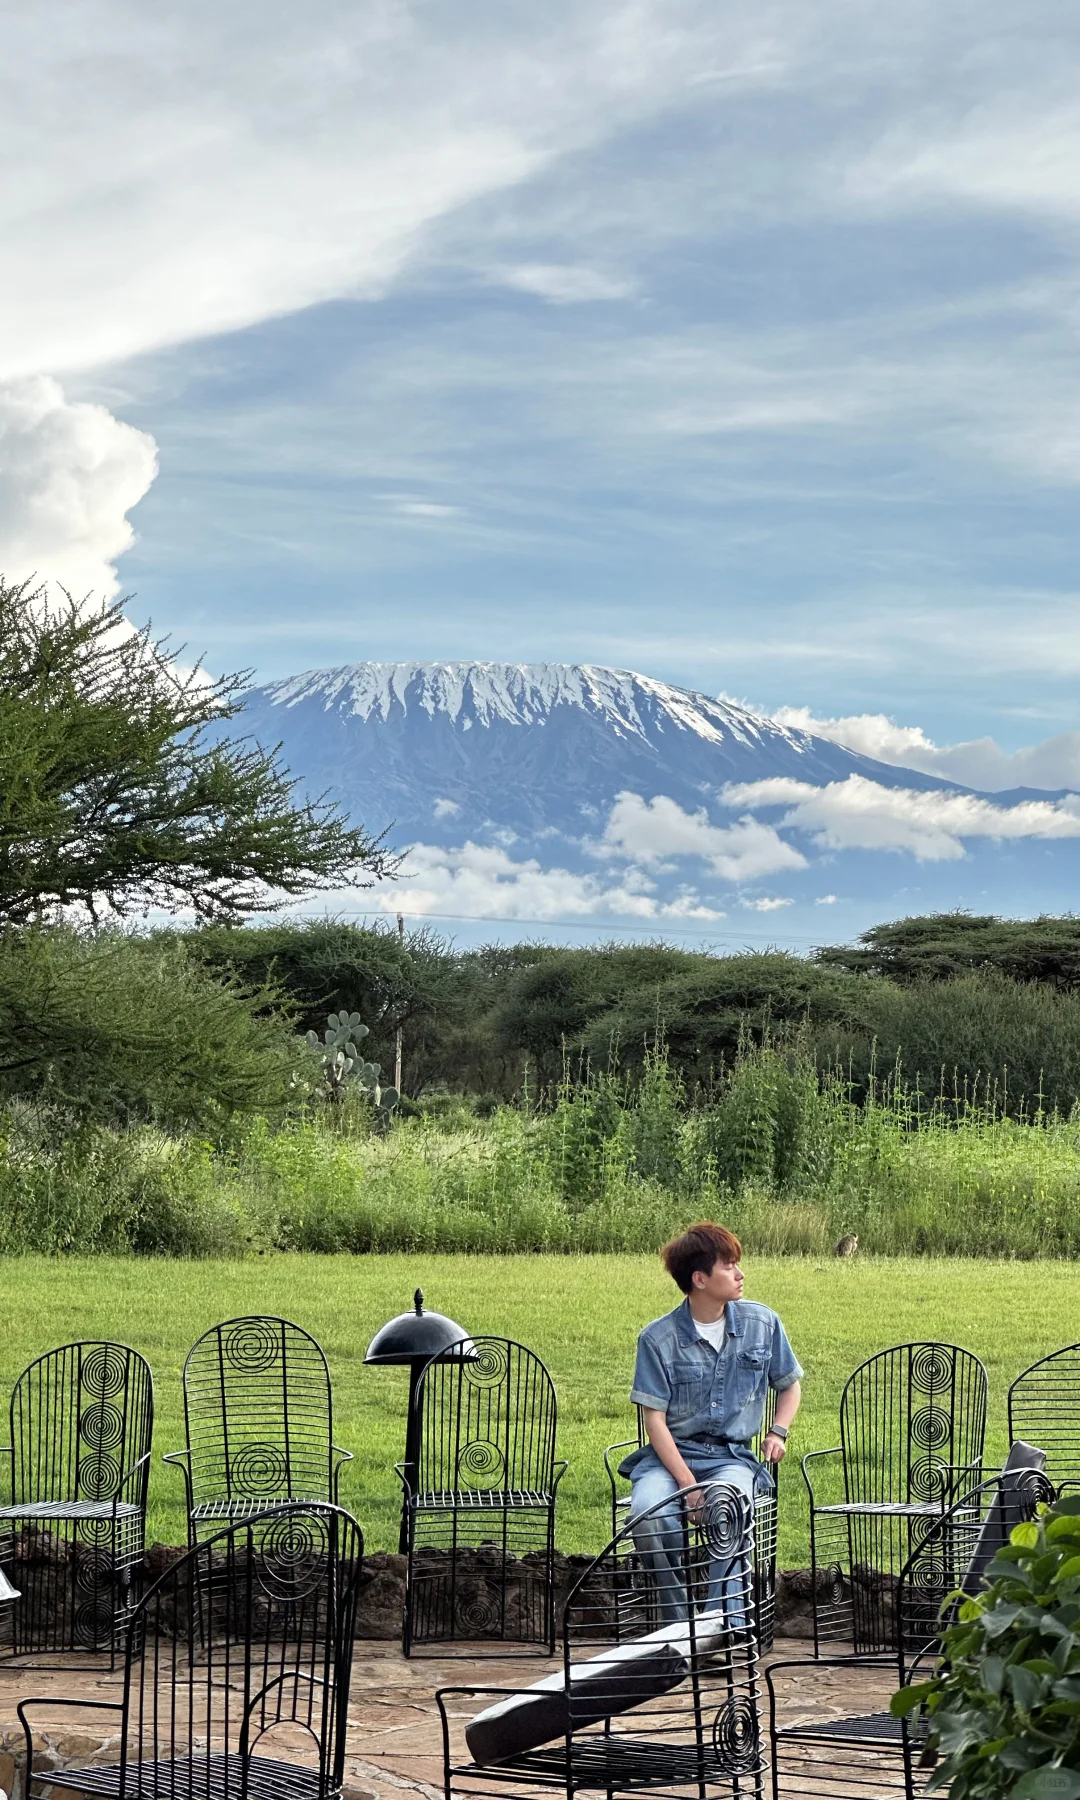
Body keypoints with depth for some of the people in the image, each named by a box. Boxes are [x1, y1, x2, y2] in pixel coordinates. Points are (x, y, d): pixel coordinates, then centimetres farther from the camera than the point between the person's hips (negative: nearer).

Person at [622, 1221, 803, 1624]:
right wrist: (687, 1483, -18)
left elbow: (790, 1384, 23)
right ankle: (678, 1627, -21)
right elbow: (654, 1419, -6)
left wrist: (778, 1433, 3)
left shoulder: (762, 1323, 6)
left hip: (732, 1457, 1)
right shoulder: (658, 1338, -3)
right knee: (647, 1513, -35)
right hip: (670, 1454, -1)